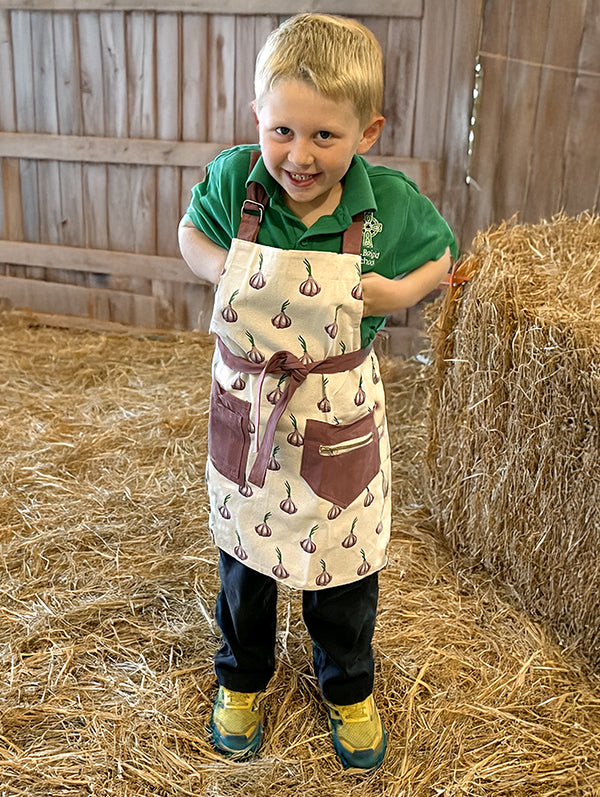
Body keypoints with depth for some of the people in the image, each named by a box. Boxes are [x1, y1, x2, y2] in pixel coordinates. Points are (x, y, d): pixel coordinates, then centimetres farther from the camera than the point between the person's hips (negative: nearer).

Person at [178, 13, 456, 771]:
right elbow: (190, 232, 5)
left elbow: (442, 254, 3)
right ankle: (242, 676, 48)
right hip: (244, 400, 1)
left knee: (342, 561, 15)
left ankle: (348, 687, 45)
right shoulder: (233, 179, -15)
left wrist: (396, 293, -17)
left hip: (339, 409, -1)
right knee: (243, 547, 19)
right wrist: (222, 270, -16)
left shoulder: (391, 202, -17)